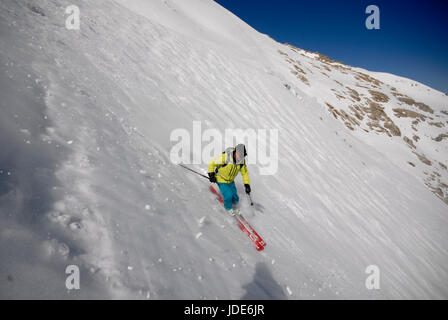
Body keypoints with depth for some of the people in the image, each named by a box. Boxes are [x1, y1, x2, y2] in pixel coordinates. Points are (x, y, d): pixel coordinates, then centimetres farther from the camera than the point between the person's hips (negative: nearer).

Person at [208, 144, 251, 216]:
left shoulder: (242, 161, -15)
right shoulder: (224, 157, -32)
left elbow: (245, 172, -1)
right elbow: (212, 163, -19)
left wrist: (247, 184, -6)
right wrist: (211, 174, -20)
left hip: (231, 181, 5)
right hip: (221, 179, -5)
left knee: (235, 200, 2)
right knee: (228, 195, -17)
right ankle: (229, 208, 14)